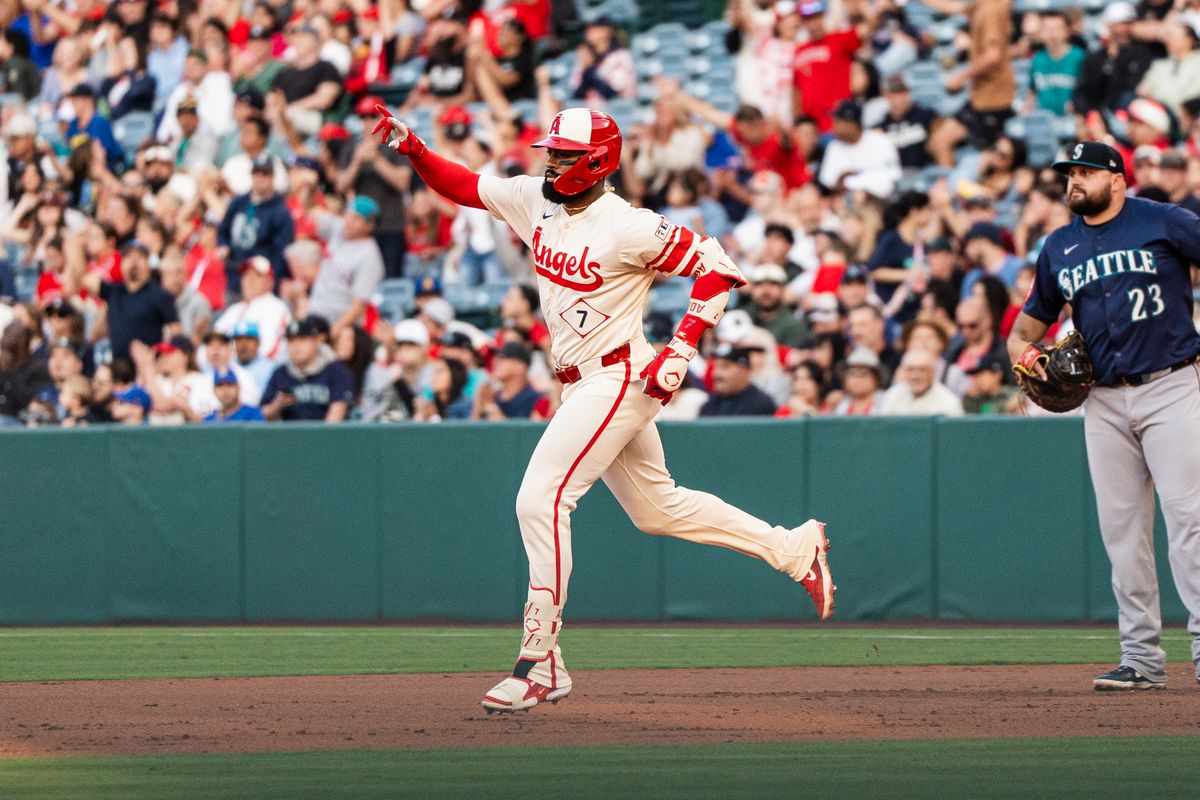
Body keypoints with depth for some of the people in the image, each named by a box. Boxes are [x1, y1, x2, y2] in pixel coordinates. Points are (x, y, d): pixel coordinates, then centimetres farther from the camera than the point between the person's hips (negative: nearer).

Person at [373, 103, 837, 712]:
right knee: (656, 507, 18)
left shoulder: (629, 228, -18)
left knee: (540, 499, -17)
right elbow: (460, 186, 11)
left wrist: (681, 350, -20)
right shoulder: (535, 201, 4)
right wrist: (412, 148, -6)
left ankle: (540, 663, -14)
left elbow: (716, 266, -14)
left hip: (619, 377, -9)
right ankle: (795, 549, 32)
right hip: (580, 385, 9)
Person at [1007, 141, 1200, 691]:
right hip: (1104, 402, 5)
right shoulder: (1059, 247, 15)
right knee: (1121, 528, 3)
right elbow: (1032, 321, 24)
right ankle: (1141, 658, 6)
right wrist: (1020, 348, 1)